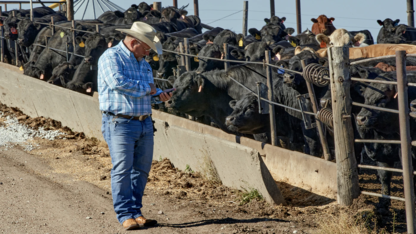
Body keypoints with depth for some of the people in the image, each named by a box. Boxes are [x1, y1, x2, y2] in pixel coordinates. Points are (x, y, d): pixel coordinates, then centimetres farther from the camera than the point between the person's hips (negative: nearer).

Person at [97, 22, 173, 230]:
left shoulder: (143, 63, 19)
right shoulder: (111, 57, -7)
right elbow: (117, 81, -24)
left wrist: (158, 95, 6)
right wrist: (145, 88, -12)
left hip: (144, 124, 8)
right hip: (120, 124, -8)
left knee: (141, 170, 8)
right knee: (122, 169, -8)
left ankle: (135, 211, 16)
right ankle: (125, 215, -4)